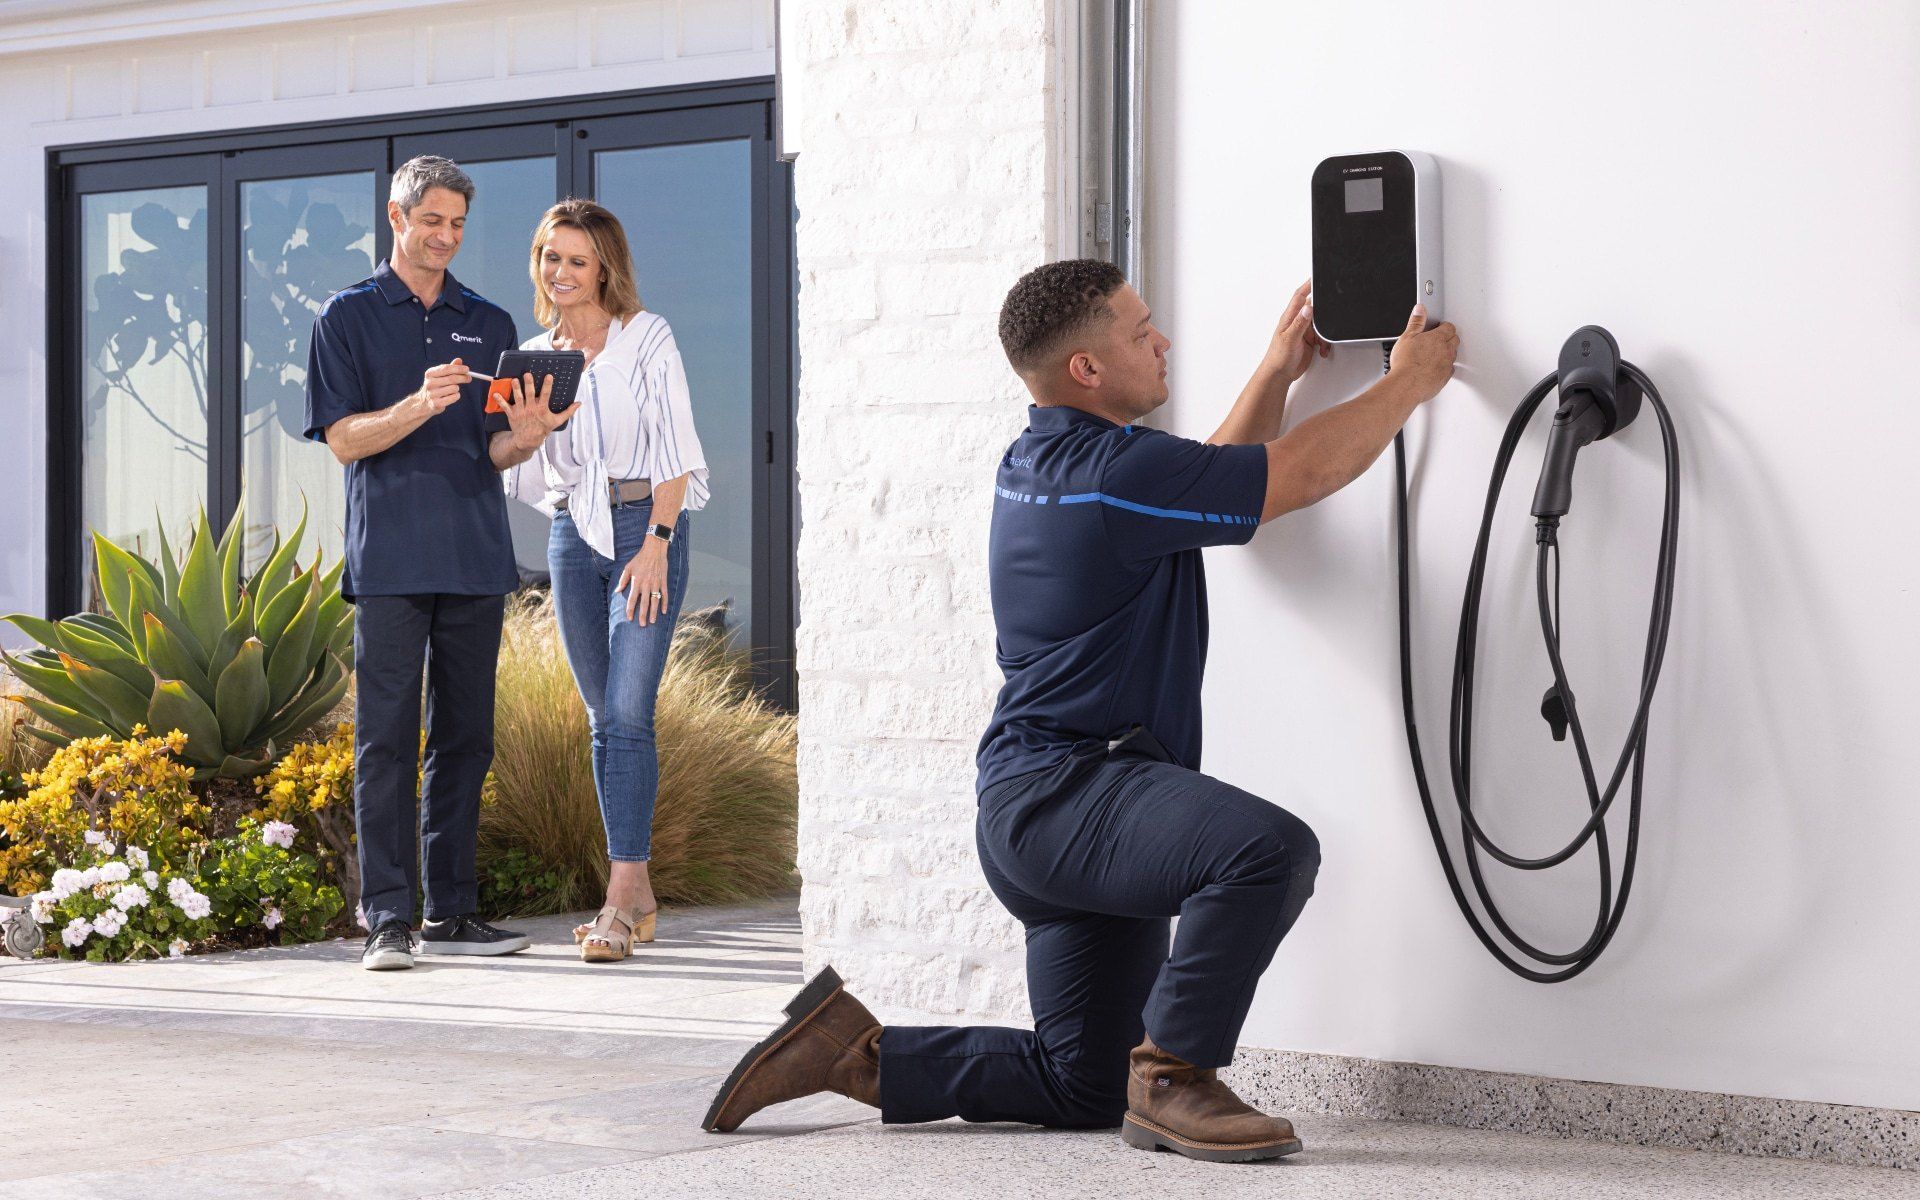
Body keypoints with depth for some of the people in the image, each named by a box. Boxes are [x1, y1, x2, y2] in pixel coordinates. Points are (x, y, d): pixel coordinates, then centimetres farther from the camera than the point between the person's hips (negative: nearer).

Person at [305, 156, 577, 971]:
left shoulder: (489, 324, 17)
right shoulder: (348, 317, 6)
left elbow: (496, 452, 13)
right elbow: (344, 439, -3)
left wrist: (523, 436, -11)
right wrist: (421, 405, -20)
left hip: (475, 558, 4)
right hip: (390, 558, -4)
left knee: (465, 737, 6)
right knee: (386, 738, -6)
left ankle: (451, 912, 11)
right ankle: (388, 918, -6)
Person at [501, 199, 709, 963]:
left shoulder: (645, 338, -1)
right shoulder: (535, 356, 13)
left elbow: (674, 449, -6)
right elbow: (526, 472, 15)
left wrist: (656, 543, -14)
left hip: (644, 527, -5)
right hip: (572, 535, 5)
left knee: (627, 711, -14)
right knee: (604, 719, 6)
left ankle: (622, 895, -16)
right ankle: (638, 896, 12)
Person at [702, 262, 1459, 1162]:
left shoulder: (1038, 463, 14)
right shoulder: (1112, 472, -16)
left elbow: (1211, 481, 31)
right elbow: (1309, 471, -9)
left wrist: (1278, 370, 30)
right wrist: (1410, 382, 5)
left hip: (1036, 805, 10)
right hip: (1062, 787, -10)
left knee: (1084, 1086, 13)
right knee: (1270, 849, -34)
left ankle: (854, 1051, 15)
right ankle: (1171, 1078, -19)